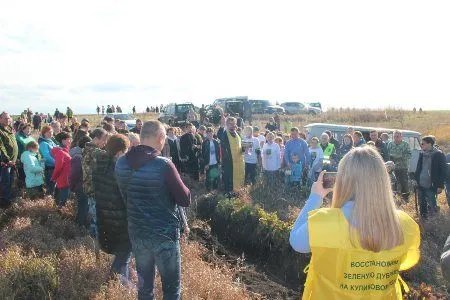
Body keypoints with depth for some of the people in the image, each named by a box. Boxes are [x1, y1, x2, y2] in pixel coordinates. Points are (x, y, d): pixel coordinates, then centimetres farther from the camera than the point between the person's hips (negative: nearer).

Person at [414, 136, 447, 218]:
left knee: (432, 206, -1)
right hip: (421, 185, 6)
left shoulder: (439, 154, -10)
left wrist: (440, 186, -12)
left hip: (431, 186, -6)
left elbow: (443, 171, -9)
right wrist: (416, 180, 9)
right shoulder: (422, 153, 6)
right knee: (422, 205, 14)